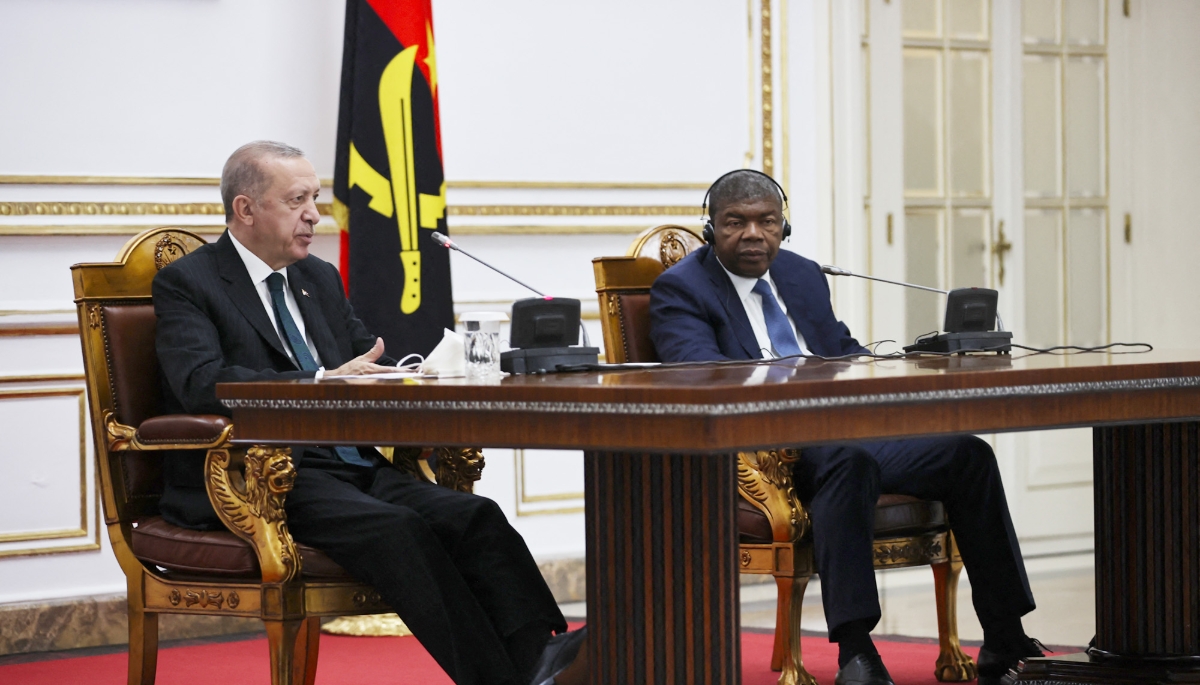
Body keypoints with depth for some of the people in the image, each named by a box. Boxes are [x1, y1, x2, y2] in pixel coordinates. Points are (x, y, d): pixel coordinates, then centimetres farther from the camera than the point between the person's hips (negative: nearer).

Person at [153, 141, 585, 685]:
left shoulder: (320, 279, 22)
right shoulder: (187, 284, -1)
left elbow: (371, 365, 19)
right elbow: (203, 384, -18)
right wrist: (324, 381, -28)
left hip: (349, 466, 7)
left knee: (475, 516, -20)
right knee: (399, 529, -32)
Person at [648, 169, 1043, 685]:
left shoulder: (804, 275, 23)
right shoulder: (680, 289, 1)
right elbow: (700, 370, -15)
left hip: (847, 426, 7)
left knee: (967, 454, -12)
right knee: (848, 458, -39)